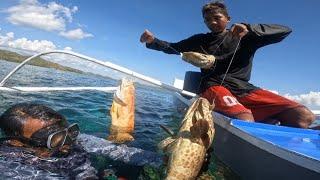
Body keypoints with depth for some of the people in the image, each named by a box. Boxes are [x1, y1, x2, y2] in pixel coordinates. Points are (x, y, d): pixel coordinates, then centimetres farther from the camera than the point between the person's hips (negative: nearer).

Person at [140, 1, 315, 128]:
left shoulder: (245, 38, 16)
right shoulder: (200, 40, 21)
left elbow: (285, 30, 8)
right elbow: (173, 48, 24)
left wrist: (249, 29, -8)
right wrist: (153, 41, 5)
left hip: (244, 88, 3)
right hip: (214, 87, -2)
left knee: (304, 116, -16)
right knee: (245, 120, -37)